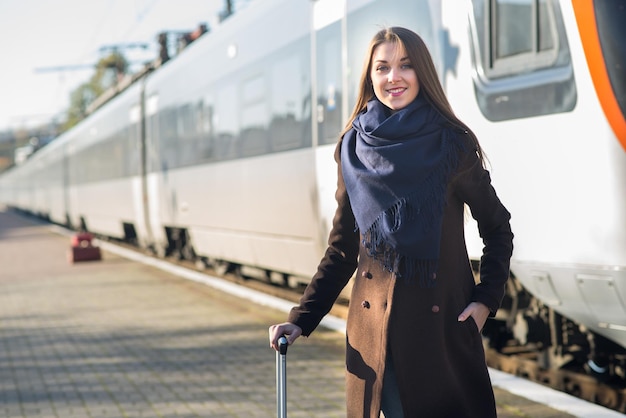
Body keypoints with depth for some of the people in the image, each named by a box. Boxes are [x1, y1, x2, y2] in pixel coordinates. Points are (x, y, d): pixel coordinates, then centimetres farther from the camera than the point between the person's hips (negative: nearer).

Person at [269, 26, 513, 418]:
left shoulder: (452, 145, -1)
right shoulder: (354, 149, 4)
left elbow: (498, 230, 8)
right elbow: (342, 250, 8)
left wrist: (486, 300, -4)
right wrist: (301, 320, 2)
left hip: (444, 326, -1)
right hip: (374, 332, 2)